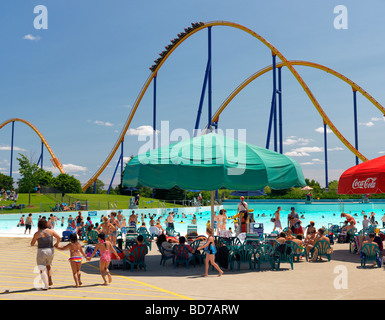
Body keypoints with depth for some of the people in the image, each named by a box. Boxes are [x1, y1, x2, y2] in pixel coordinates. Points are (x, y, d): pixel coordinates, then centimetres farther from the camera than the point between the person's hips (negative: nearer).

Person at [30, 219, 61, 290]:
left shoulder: (37, 233, -9)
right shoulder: (50, 231, -1)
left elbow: (32, 244, -2)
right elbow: (59, 237, -6)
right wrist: (57, 243, 12)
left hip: (41, 252, -4)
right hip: (50, 251, 4)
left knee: (42, 269, 5)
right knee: (48, 266, 27)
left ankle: (46, 285, -2)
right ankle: (50, 281, 16)